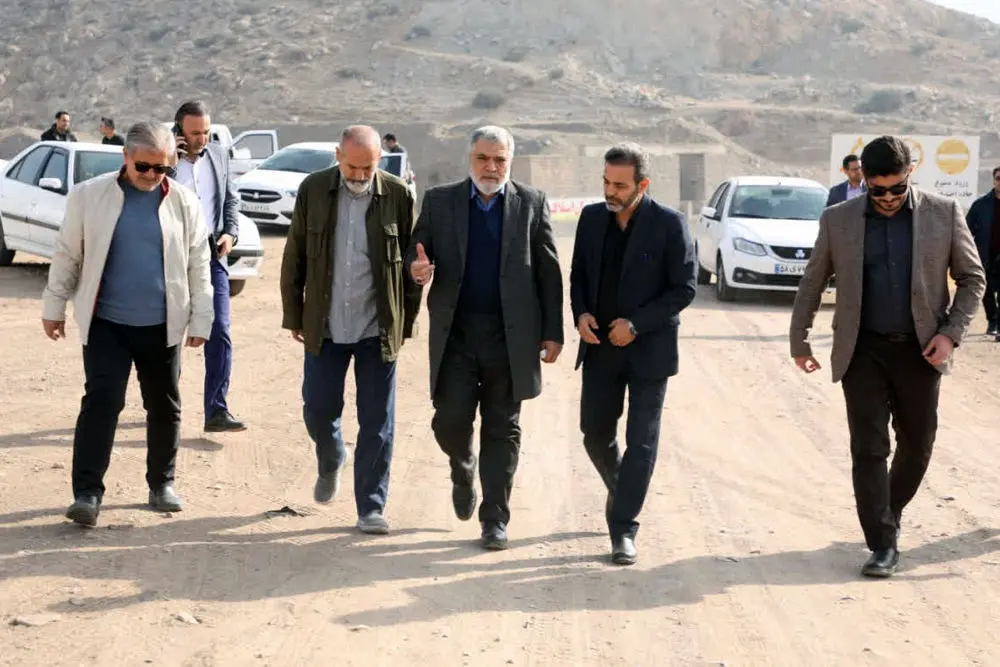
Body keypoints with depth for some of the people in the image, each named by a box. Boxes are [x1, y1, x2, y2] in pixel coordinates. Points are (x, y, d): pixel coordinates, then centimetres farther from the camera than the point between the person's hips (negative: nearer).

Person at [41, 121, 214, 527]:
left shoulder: (185, 204, 0)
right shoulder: (89, 196, -3)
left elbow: (198, 267, 5)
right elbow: (67, 256, 5)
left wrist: (200, 320, 4)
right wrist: (54, 307, 7)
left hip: (162, 326, 2)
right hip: (105, 323, -2)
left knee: (165, 407, 11)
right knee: (101, 402, -8)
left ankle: (161, 484, 26)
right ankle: (87, 493, -6)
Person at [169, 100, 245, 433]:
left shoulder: (219, 155, 8)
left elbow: (231, 199, 17)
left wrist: (231, 232, 0)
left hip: (211, 255, 3)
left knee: (220, 332, -5)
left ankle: (217, 411, -2)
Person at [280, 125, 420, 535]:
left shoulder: (397, 195, -4)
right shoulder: (313, 190, -1)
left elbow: (411, 262, 2)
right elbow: (294, 258, 5)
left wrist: (406, 323, 0)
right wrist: (293, 316, 4)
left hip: (378, 328, -1)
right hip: (325, 327, 1)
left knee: (377, 421, 2)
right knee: (318, 409, 6)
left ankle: (371, 507, 11)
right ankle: (330, 465, 38)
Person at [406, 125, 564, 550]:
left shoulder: (531, 204, 4)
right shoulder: (439, 201, 6)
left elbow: (549, 272, 4)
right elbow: (416, 251, 8)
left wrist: (553, 333, -1)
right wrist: (417, 268, -17)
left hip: (510, 336, 0)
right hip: (455, 334, 1)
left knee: (502, 429, 4)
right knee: (450, 419, -3)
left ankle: (495, 519, 13)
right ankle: (463, 471, 31)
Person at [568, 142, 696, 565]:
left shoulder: (669, 225, -11)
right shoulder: (592, 218, 3)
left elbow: (684, 288, -10)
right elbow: (578, 274, 13)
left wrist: (636, 324, -17)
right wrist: (581, 313, -6)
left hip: (648, 348, -4)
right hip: (599, 345, 5)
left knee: (640, 442, -1)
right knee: (596, 435, 11)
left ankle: (623, 529, 5)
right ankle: (622, 493, 38)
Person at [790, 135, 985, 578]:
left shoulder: (944, 213, -2)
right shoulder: (838, 220, -1)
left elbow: (972, 278, 3)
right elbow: (812, 283, 9)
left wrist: (951, 333, -8)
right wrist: (799, 340, 10)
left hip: (920, 350, 1)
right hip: (863, 351, 0)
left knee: (917, 444, 12)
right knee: (869, 449, -4)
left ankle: (891, 513, 37)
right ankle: (883, 545, 1)